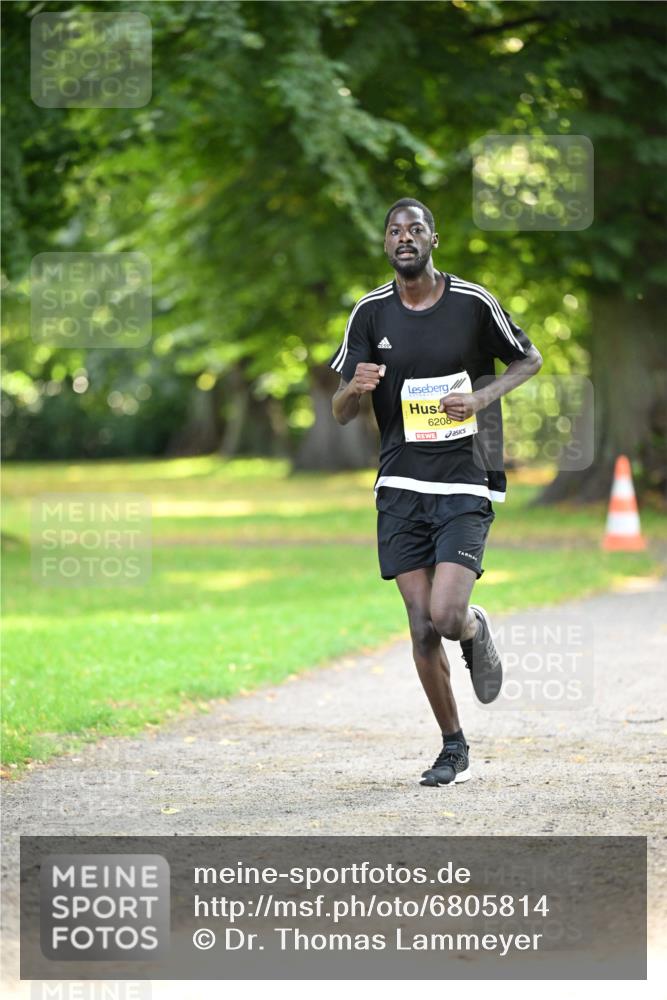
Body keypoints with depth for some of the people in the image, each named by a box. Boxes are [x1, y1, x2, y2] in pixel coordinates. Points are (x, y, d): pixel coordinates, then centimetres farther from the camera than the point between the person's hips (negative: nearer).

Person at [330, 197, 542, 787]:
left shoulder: (472, 302, -4)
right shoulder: (371, 313, 3)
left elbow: (529, 359, 10)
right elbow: (341, 414, 4)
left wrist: (482, 396, -9)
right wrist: (355, 387, -20)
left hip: (466, 486, -2)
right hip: (401, 488, 3)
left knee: (445, 615, -18)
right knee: (422, 627, 0)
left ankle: (476, 631, 20)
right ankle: (454, 748, 15)